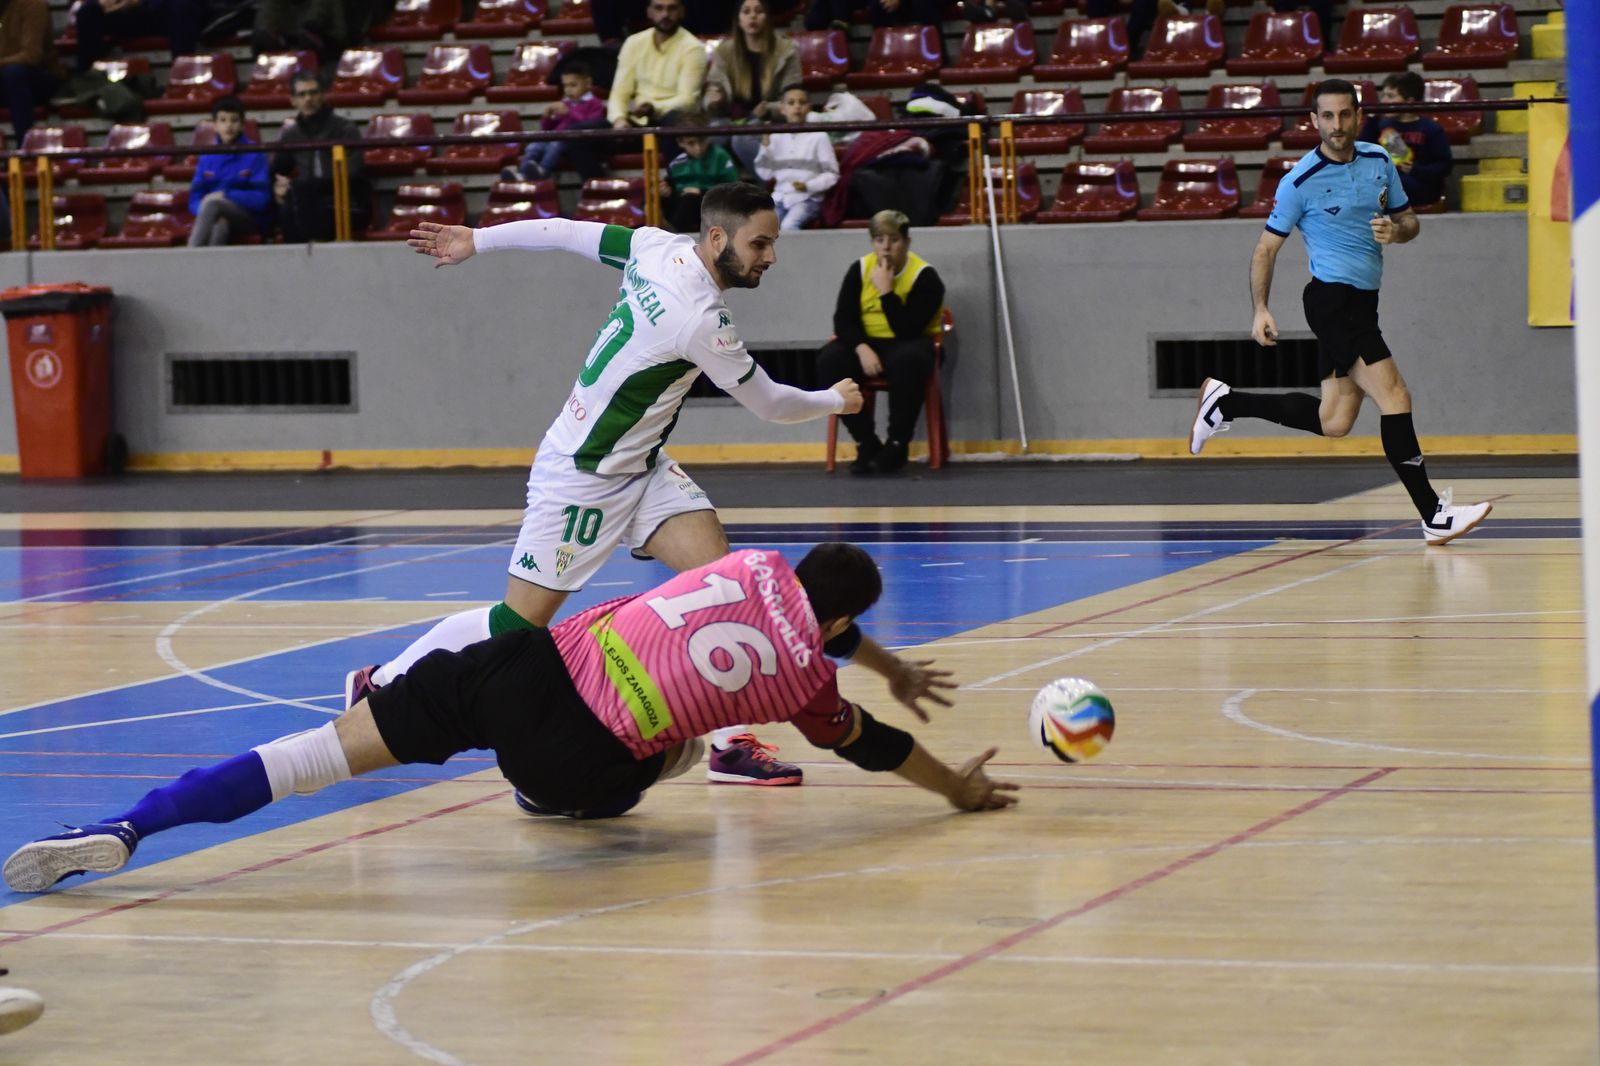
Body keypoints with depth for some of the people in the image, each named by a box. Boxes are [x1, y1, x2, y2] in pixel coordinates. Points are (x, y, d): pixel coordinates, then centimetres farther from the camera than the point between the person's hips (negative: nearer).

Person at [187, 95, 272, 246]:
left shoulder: (254, 155, -1)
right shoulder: (207, 159, 10)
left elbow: (261, 198, -6)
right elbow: (194, 201, 8)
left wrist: (226, 195, -14)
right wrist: (208, 214, -14)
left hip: (252, 220, -2)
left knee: (212, 202, -31)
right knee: (220, 226, -35)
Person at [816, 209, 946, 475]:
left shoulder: (924, 276, -13)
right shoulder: (860, 269, -2)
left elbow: (907, 330, -23)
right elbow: (843, 319, -6)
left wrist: (886, 292, -27)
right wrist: (861, 348, -23)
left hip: (908, 344, -3)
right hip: (867, 342, 4)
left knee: (907, 360, -40)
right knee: (828, 361, -27)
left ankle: (897, 444, -22)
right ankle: (866, 443, -16)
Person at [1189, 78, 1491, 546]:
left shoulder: (1379, 161, 6)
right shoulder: (1300, 182, -10)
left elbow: (1409, 220, 16)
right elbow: (1267, 248, -3)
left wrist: (1397, 230, -8)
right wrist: (1260, 310, -14)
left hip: (1362, 304, 8)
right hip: (1332, 300, -7)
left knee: (1333, 421, 12)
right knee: (1395, 397, -17)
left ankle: (1225, 403, 25)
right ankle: (1434, 515, -18)